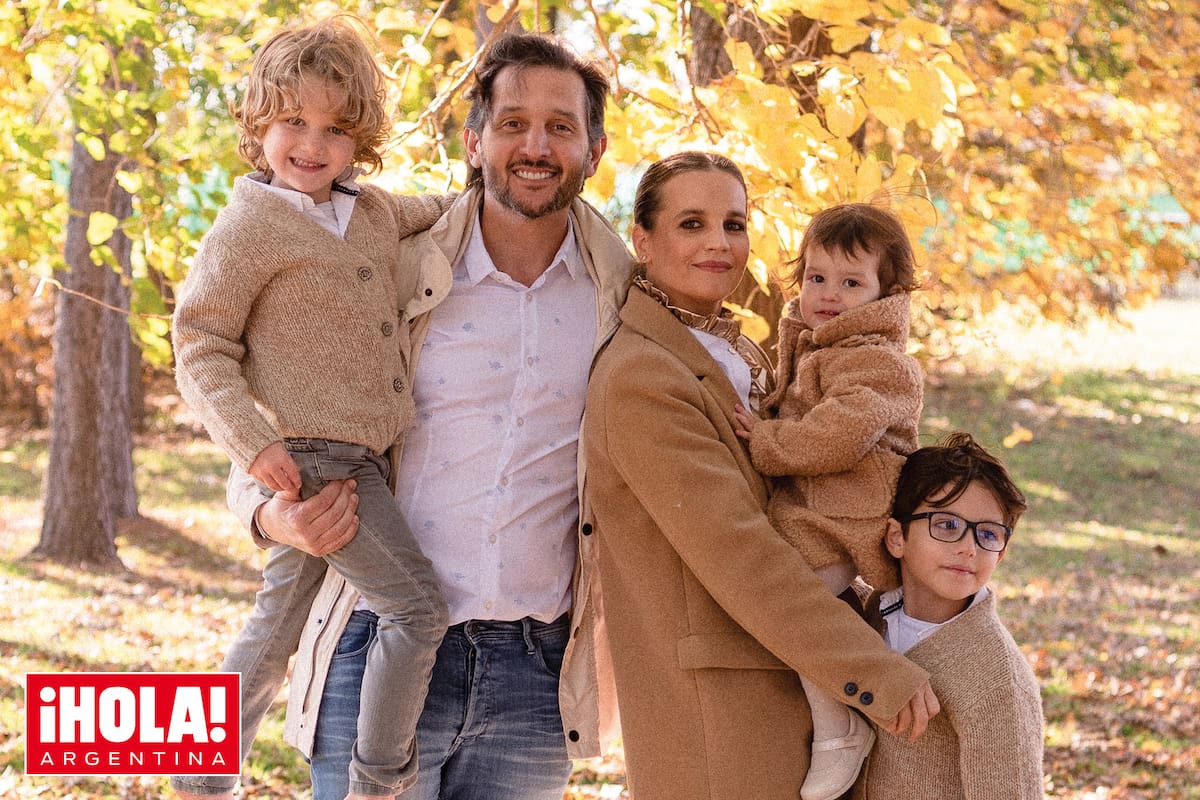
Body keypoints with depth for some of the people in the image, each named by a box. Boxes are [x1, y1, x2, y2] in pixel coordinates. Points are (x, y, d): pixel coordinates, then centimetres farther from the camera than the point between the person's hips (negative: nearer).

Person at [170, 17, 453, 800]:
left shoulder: (375, 211, 11)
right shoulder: (250, 225, -8)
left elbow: (443, 214, 31)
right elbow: (200, 342, -8)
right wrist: (252, 441, -19)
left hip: (364, 460, 7)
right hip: (310, 457, -7)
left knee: (274, 627, 15)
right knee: (418, 604, -12)